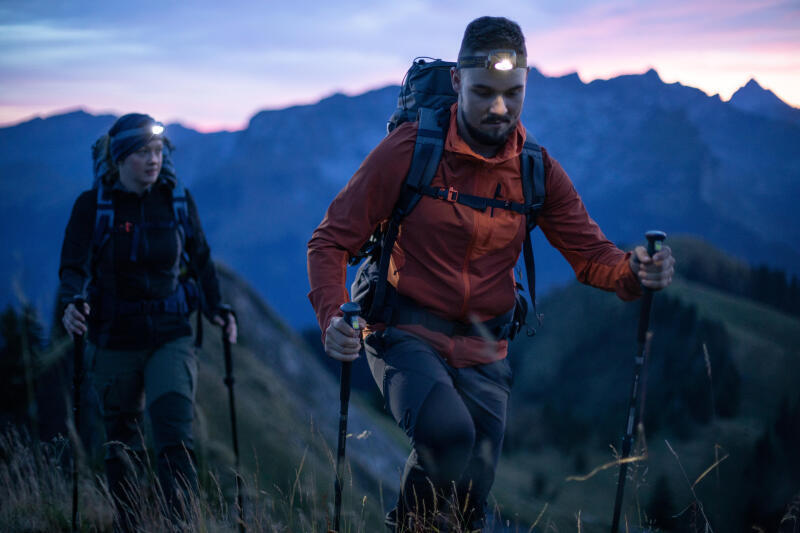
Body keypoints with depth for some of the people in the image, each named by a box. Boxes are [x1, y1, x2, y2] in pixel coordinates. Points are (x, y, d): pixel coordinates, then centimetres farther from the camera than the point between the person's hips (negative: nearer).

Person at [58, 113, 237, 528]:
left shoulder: (177, 199, -1)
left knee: (176, 440, -14)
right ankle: (127, 525, 29)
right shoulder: (92, 204, -6)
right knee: (122, 443, 13)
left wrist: (216, 310, -4)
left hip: (170, 336, 0)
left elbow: (200, 260, 9)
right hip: (114, 340, 0)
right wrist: (71, 304, -31)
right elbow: (74, 267, -10)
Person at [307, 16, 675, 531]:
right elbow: (332, 240, -10)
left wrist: (634, 272, -24)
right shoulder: (407, 150, -12)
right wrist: (333, 317, -28)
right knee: (449, 432, -32)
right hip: (407, 334, -4)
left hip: (484, 352, 4)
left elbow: (591, 253, 0)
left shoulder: (537, 170, 0)